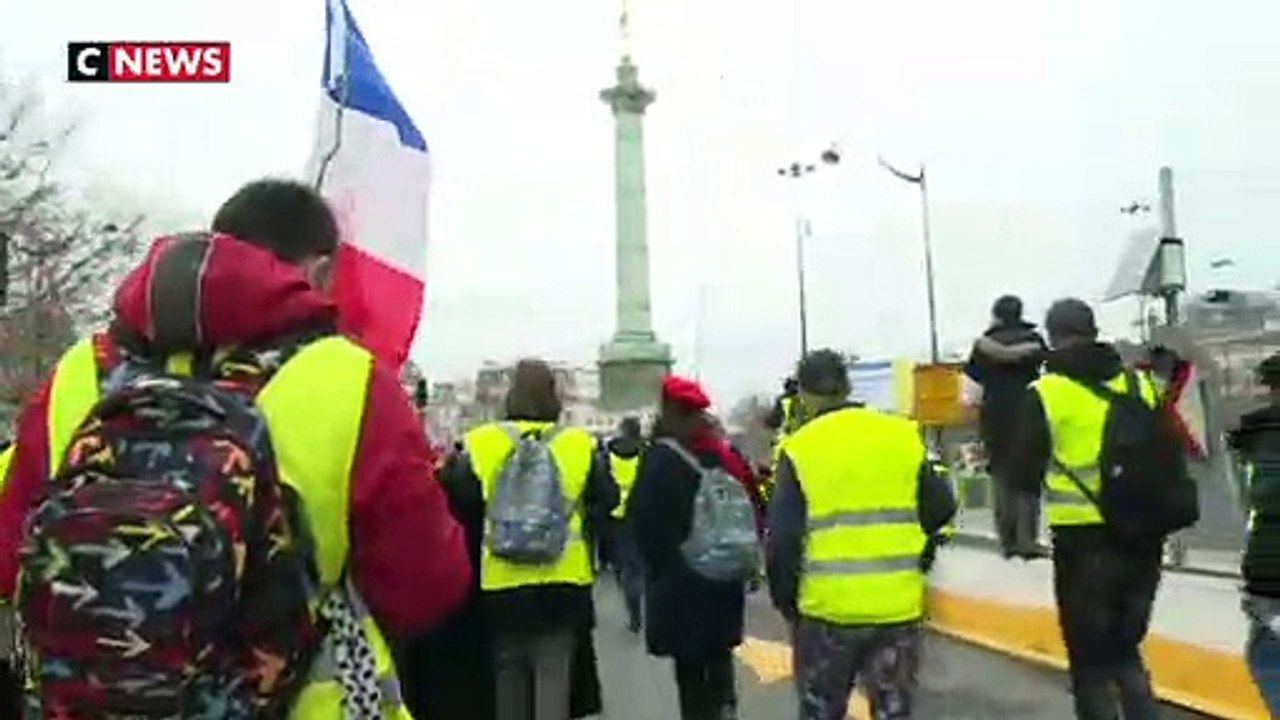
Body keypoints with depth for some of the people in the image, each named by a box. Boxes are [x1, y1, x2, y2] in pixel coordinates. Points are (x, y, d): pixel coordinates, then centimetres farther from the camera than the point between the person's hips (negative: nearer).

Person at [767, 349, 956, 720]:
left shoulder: (800, 449, -8)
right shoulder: (903, 436, 1)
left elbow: (783, 538, -9)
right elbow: (940, 507, 7)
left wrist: (784, 599, 5)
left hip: (827, 606, -2)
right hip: (897, 604, 2)